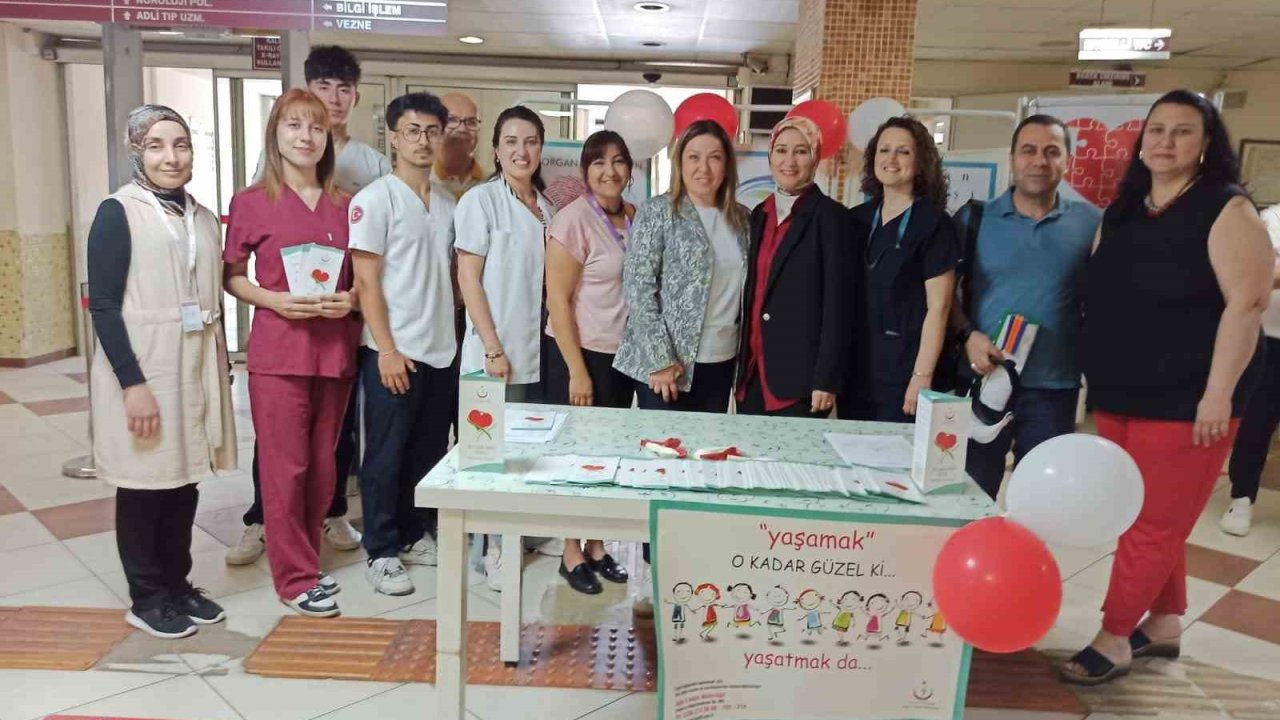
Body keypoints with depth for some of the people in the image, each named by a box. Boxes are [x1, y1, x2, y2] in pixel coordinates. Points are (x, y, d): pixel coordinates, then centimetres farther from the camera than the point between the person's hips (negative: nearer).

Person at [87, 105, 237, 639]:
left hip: (196, 372, 5)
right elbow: (104, 306, -12)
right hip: (141, 374, -5)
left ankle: (177, 583, 27)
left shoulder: (204, 219, 11)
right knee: (145, 485, 5)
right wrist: (132, 383, -18)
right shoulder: (118, 213, -7)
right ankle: (146, 598, 20)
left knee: (185, 482, 12)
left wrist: (220, 371, 13)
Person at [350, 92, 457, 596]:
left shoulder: (447, 204, 12)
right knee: (386, 455, 3)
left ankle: (415, 536, 28)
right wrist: (387, 350, -16)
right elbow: (366, 281, -11)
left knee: (429, 452, 13)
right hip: (394, 352, -6)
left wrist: (455, 336, 11)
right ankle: (382, 553, 14)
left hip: (441, 351, 6)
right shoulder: (375, 199, -7)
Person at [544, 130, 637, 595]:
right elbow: (557, 300, -15)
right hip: (580, 352, -6)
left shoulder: (635, 217, 5)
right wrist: (577, 369, -16)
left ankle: (597, 547, 29)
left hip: (622, 354, 6)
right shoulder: (574, 219, -13)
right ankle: (572, 554, 21)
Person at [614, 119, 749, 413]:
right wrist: (660, 359, -16)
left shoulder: (741, 218, 9)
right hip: (667, 360, -4)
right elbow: (637, 287, -11)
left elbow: (743, 288, 14)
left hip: (722, 361, 5)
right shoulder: (657, 212, -6)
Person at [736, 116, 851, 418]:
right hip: (753, 372, 6)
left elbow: (837, 302, -10)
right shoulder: (760, 214, 12)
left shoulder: (830, 215, -6)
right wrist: (743, 363, 11)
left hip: (801, 375, -6)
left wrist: (826, 379, -14)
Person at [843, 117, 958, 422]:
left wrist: (922, 377, -16)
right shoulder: (857, 219, 9)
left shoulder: (933, 223, -6)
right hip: (855, 368, 5)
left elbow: (938, 307, -11)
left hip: (902, 371, -5)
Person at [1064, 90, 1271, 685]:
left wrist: (1218, 394, -20)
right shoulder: (1120, 213, 11)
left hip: (1185, 398, -7)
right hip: (1119, 393, 7)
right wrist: (1098, 378, 16)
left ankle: (1113, 637, 9)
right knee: (1145, 517, 14)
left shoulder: (1226, 210, -9)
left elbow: (1247, 304, -15)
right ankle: (1164, 623, 29)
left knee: (1154, 523, -1)